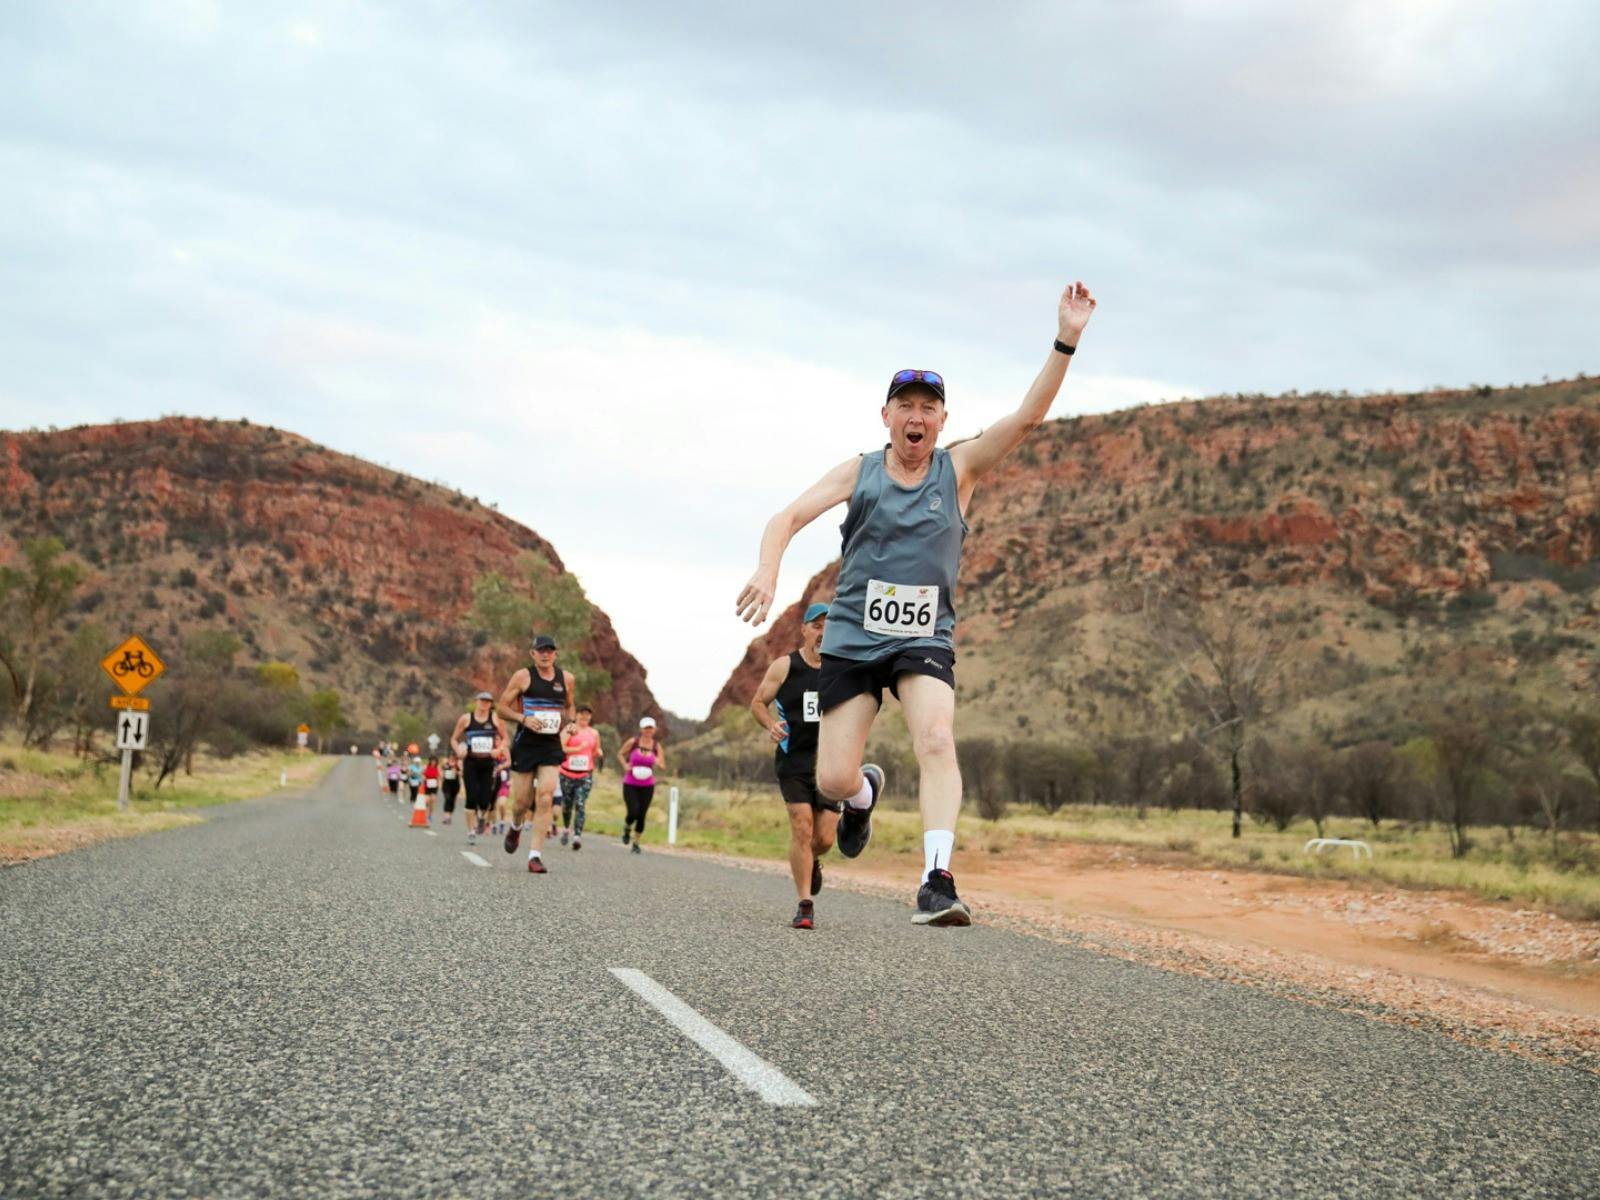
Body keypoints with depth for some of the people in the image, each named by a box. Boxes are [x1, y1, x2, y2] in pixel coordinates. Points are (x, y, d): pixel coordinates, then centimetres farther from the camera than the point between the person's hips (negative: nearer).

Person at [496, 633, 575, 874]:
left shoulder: (566, 678, 8)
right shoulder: (523, 676, -2)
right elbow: (502, 707, 0)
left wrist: (568, 721, 3)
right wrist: (523, 719, -16)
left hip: (552, 746, 2)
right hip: (525, 744, -2)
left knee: (545, 798, -12)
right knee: (522, 801, 3)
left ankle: (535, 856, -11)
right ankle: (516, 827, 40)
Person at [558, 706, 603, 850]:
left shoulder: (594, 733, 11)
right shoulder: (569, 729, -1)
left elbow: (596, 752, 23)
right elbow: (560, 748, -13)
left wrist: (599, 753, 0)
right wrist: (578, 748, -18)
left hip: (585, 775, 1)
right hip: (568, 773, -1)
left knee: (580, 805, -12)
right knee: (567, 804, 10)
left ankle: (577, 836, -18)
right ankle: (566, 827, 37)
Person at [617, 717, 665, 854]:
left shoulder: (656, 746, 0)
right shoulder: (633, 742, -6)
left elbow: (663, 767, 4)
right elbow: (620, 754, 9)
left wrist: (658, 763, -18)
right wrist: (625, 766, -8)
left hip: (647, 786, 2)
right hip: (630, 784, -2)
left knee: (642, 815, 1)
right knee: (633, 813, -15)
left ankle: (636, 843, 18)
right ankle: (626, 829, 20)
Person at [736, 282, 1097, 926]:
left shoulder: (958, 469, 3)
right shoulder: (859, 472, 4)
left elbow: (1028, 417, -7)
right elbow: (788, 518, -5)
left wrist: (1066, 342, -18)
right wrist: (768, 570, -25)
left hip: (925, 639, -1)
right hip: (852, 635, 1)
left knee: (936, 740, -27)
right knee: (833, 779, -2)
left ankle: (936, 881, -32)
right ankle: (865, 791, 36)